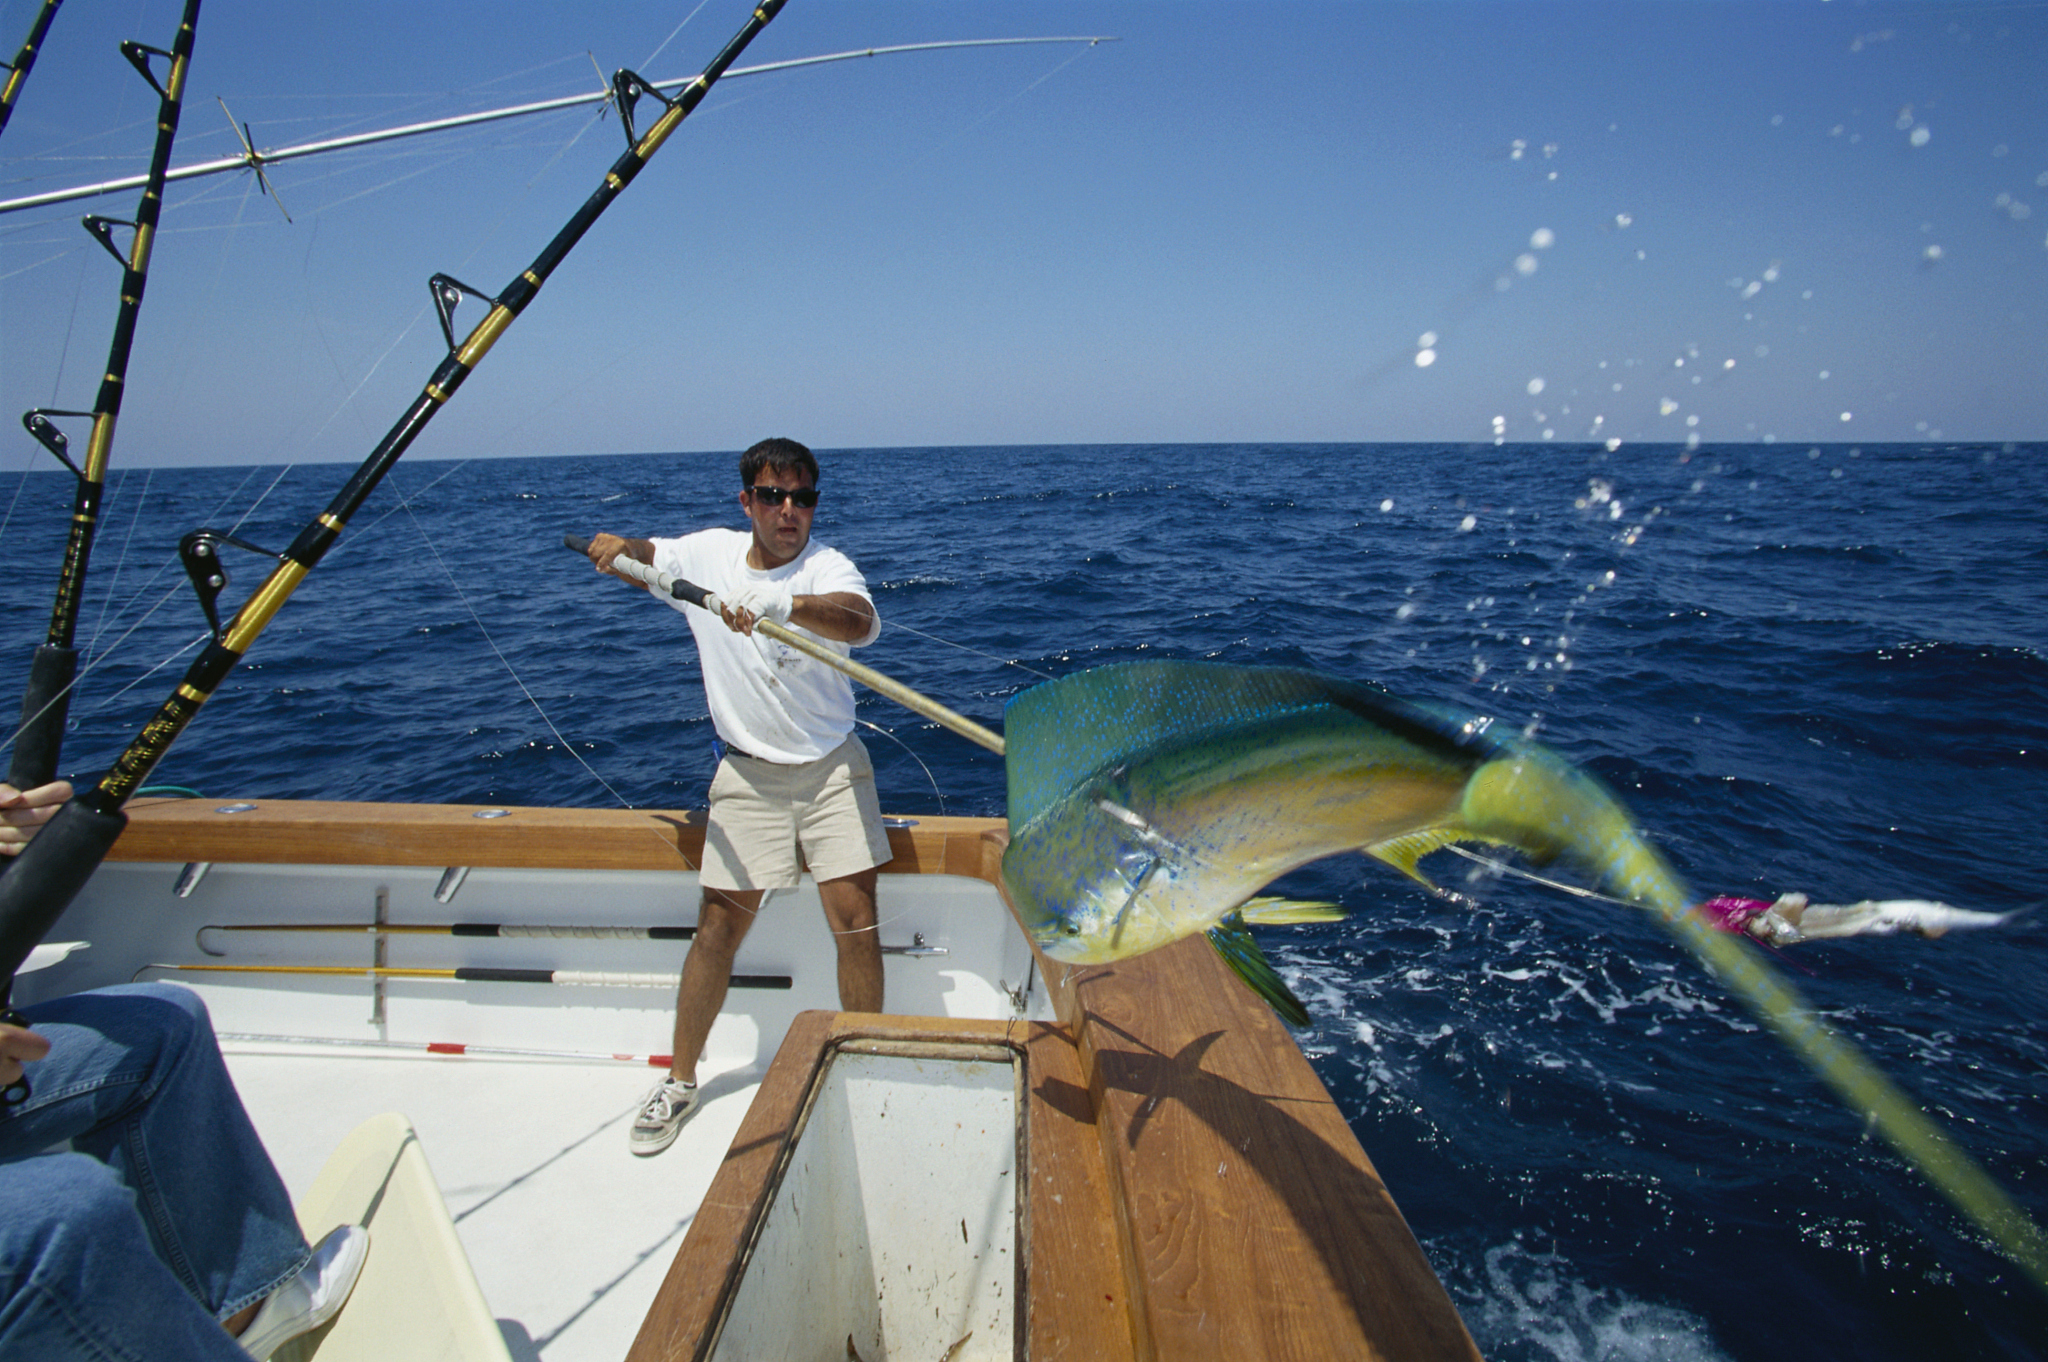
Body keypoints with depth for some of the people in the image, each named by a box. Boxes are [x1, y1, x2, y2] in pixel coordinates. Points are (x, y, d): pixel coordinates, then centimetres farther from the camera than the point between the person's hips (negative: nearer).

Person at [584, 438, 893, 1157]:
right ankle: (680, 1079, 23)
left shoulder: (827, 566, -14)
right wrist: (616, 545, -7)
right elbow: (637, 556, 17)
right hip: (747, 773, 2)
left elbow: (856, 621, -37)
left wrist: (780, 602, -55)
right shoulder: (706, 554, -1)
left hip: (831, 768, -2)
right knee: (720, 925, 5)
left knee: (855, 921, -4)